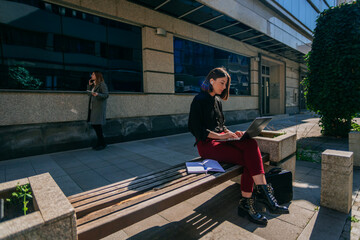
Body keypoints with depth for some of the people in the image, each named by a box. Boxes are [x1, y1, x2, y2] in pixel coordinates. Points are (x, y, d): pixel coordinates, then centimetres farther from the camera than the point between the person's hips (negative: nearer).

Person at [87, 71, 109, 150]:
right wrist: (89, 85, 10)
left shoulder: (102, 84, -6)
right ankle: (100, 142, 18)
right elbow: (89, 94, 16)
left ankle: (102, 143, 0)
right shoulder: (93, 85, 18)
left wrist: (97, 94, -28)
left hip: (99, 107, -8)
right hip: (92, 107, 8)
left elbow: (106, 95, -13)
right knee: (93, 124, 8)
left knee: (97, 124, -10)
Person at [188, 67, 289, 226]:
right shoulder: (199, 100, -6)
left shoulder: (217, 101, 19)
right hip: (207, 144, -7)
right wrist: (220, 136, -19)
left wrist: (231, 133, 3)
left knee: (251, 144, -23)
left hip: (220, 138, 7)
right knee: (249, 159, -24)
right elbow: (197, 129, -13)